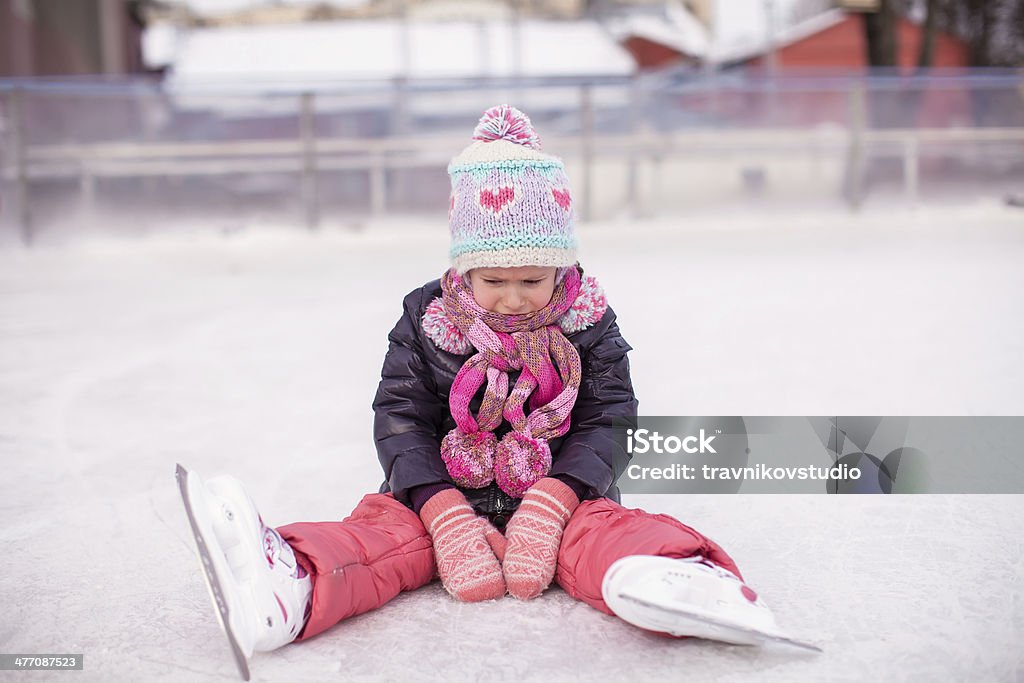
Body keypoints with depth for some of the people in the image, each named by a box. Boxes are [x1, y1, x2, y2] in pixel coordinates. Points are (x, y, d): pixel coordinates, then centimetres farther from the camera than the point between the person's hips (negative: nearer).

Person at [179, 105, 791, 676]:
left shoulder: (588, 325, -1)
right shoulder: (427, 322, 0)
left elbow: (608, 423, -6)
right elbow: (400, 420, -5)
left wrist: (551, 503, -24)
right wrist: (444, 514, -22)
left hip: (559, 491, 0)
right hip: (443, 495, 1)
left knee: (600, 528, -32)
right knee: (384, 527, -27)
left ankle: (663, 577, -63)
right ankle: (291, 589, -54)